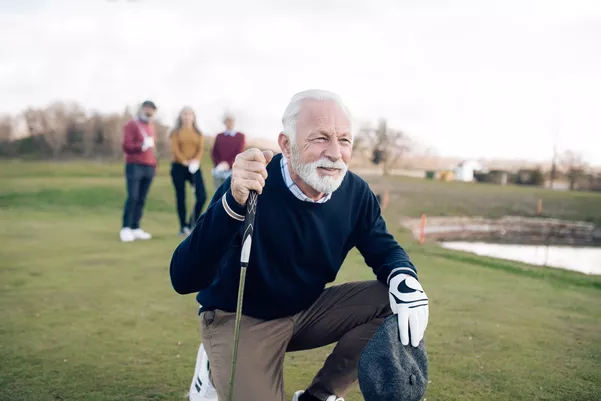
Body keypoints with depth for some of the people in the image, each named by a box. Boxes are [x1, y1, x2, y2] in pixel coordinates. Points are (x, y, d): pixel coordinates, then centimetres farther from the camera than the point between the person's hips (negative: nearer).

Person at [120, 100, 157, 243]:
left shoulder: (151, 127, 19)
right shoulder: (131, 125, -3)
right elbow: (126, 146, -9)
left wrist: (154, 164, 18)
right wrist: (142, 145, -22)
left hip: (149, 167, 6)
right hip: (134, 166, -6)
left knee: (141, 199, 3)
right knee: (132, 197, -12)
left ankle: (135, 228, 5)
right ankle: (125, 229, -10)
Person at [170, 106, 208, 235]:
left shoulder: (198, 133, 13)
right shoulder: (176, 132, 6)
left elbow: (201, 149, 2)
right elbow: (175, 149, -6)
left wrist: (195, 160, -17)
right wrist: (184, 161, -18)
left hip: (194, 168, 2)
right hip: (178, 167, -2)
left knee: (202, 196, -10)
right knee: (181, 198, 2)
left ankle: (192, 223, 8)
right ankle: (183, 227, 11)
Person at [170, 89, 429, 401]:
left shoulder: (355, 193, -11)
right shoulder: (249, 187, -28)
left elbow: (384, 249, 4)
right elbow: (183, 280, -36)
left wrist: (406, 280, -22)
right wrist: (232, 204, -53)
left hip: (308, 311, 5)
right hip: (238, 320, -5)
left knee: (394, 301, -13)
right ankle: (216, 376, 11)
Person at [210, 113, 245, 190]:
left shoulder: (241, 136, 7)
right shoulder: (219, 136, 16)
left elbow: (240, 154, -3)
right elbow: (214, 153, 8)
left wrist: (228, 164, -17)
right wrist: (218, 164, -10)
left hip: (232, 171, -3)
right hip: (219, 171, 3)